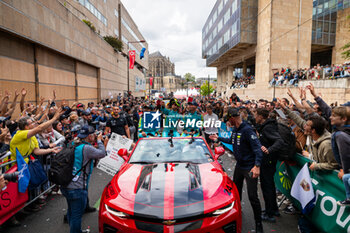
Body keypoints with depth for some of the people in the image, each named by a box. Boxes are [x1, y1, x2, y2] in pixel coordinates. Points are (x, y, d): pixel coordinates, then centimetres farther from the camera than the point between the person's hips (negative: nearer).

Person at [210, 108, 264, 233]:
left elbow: (257, 147, -26)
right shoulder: (235, 129, 5)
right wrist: (219, 138, 28)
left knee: (252, 196, -2)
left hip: (250, 167, -8)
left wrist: (257, 166, -34)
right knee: (236, 189, 22)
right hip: (239, 166, 8)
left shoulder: (247, 130, -22)